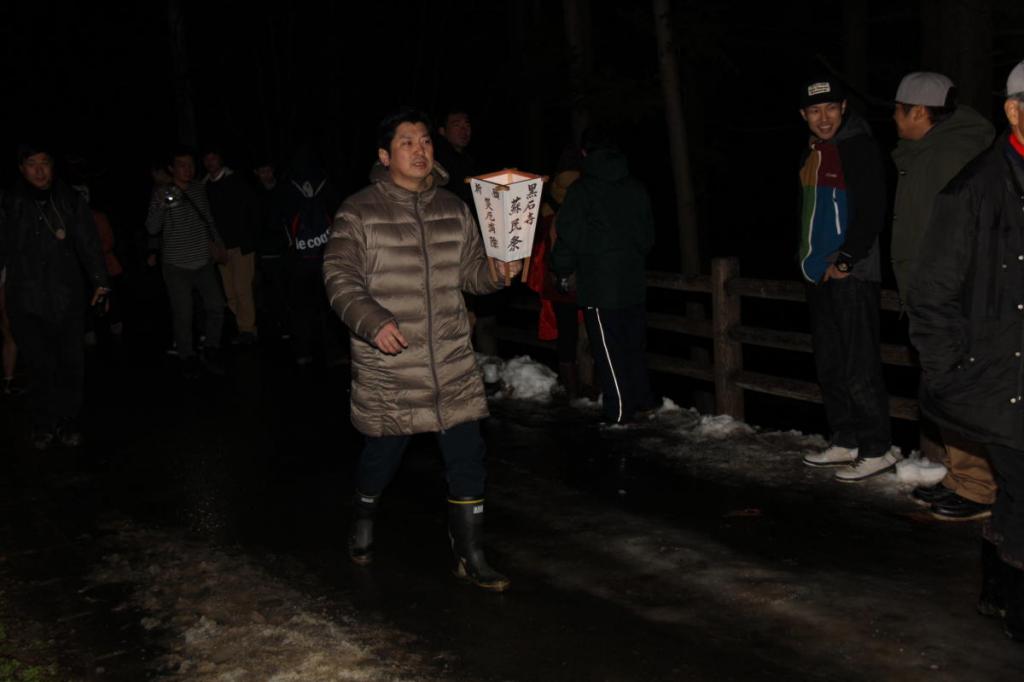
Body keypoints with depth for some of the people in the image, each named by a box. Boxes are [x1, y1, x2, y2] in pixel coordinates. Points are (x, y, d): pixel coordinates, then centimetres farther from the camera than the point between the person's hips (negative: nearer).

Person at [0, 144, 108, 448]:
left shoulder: (70, 200, 3)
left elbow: (88, 241, 3)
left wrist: (99, 280, -1)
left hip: (68, 299, 1)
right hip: (27, 302, -1)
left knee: (71, 363, 7)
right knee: (39, 366, 0)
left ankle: (67, 421, 22)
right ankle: (43, 425, 15)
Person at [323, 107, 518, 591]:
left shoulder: (453, 209, 7)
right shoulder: (359, 212, -6)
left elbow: (469, 271, 14)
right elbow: (339, 277, -8)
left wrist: (497, 271, -7)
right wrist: (373, 321, -22)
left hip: (452, 362, 3)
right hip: (387, 366, -3)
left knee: (467, 456, 1)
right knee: (383, 452, 13)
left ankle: (470, 556, 14)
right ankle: (364, 523, 43)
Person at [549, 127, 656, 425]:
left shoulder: (581, 190, -9)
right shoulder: (636, 187, 7)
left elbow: (569, 236, -9)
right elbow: (649, 234, 15)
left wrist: (562, 272, 6)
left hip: (599, 288, -6)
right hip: (634, 283, 6)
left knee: (609, 353, 0)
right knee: (635, 346, 17)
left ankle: (620, 412, 3)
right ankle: (643, 401, 25)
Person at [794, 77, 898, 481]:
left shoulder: (859, 147, -11)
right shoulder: (813, 151, 16)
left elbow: (870, 211, -18)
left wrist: (846, 259, -18)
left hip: (851, 275, -9)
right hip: (820, 273, 9)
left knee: (859, 368, -8)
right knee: (829, 365, 13)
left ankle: (877, 450, 0)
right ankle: (845, 442, 23)